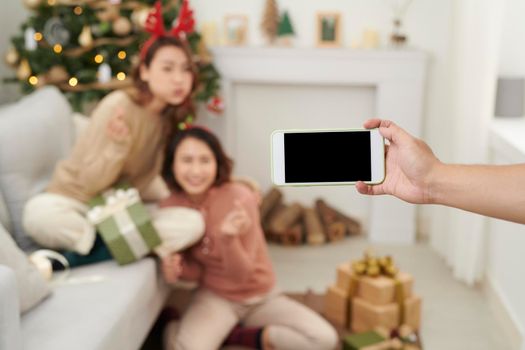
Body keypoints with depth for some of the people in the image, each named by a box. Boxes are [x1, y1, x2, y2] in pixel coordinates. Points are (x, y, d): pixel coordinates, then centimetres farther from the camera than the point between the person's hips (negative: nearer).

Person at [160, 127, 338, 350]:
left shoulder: (240, 198, -22)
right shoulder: (170, 208, -11)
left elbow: (241, 274, -20)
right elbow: (197, 272, -1)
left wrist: (229, 238, -40)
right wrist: (177, 269, -24)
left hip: (260, 296, 1)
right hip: (215, 296, 0)